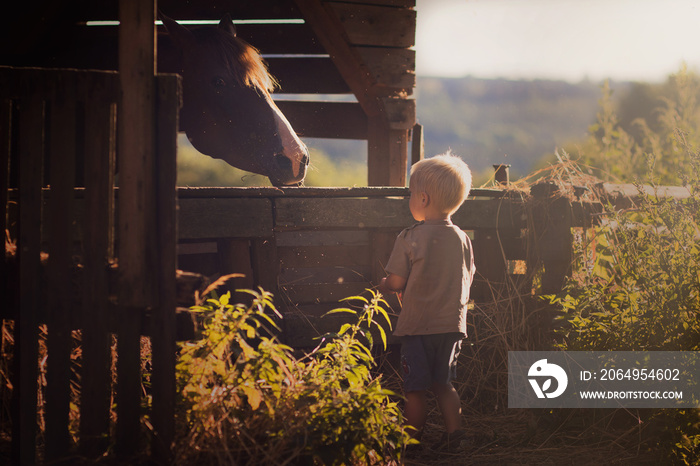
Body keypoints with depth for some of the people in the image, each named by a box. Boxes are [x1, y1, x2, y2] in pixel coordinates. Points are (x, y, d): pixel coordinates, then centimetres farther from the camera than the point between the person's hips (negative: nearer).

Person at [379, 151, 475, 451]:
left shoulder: (409, 239, -13)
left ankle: (412, 440, 11)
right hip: (452, 324, 5)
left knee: (416, 388, 4)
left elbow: (397, 282, -10)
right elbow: (467, 282, 9)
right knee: (443, 383, 16)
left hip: (417, 325, -5)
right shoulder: (462, 239, 2)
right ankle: (453, 431, 8)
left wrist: (382, 286, 11)